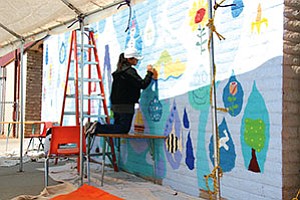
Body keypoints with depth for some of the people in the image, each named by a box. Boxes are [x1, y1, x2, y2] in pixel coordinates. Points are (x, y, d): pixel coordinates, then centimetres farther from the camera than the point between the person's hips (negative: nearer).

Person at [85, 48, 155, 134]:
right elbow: (143, 84, -17)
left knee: (119, 127, 15)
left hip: (116, 104, 9)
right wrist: (149, 73, -6)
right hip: (125, 105, -9)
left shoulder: (119, 70, 16)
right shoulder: (129, 71, -14)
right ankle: (97, 128, -14)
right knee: (124, 129, -4)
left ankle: (97, 126, 2)